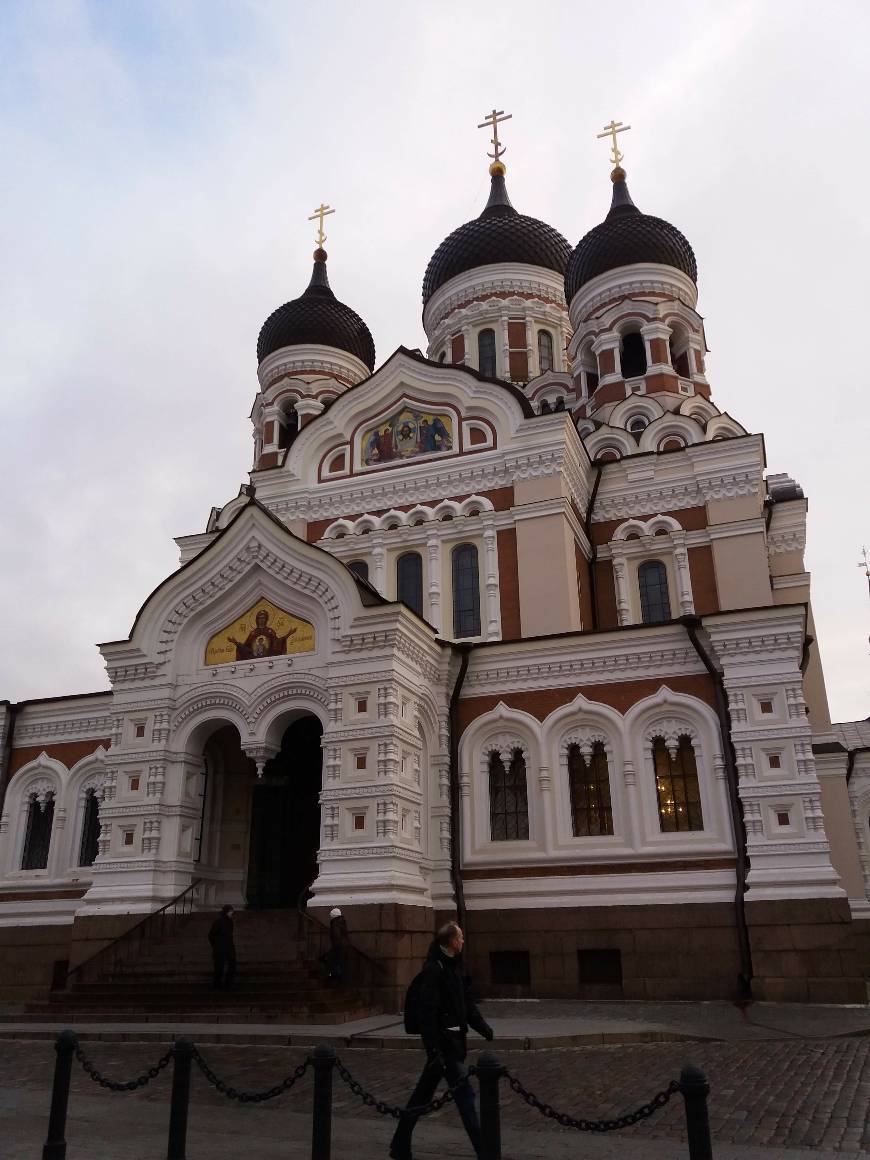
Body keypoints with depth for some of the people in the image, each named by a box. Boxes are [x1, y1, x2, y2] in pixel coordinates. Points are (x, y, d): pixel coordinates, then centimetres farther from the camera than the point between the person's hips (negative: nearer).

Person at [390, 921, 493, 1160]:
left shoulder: (453, 966, 12)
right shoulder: (434, 969, -18)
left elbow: (467, 1003, 17)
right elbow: (428, 1012, -21)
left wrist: (484, 1028, 7)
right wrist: (434, 1049, -23)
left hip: (453, 1040, 9)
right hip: (442, 1040, -9)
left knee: (423, 1093, 16)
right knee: (464, 1093, -6)